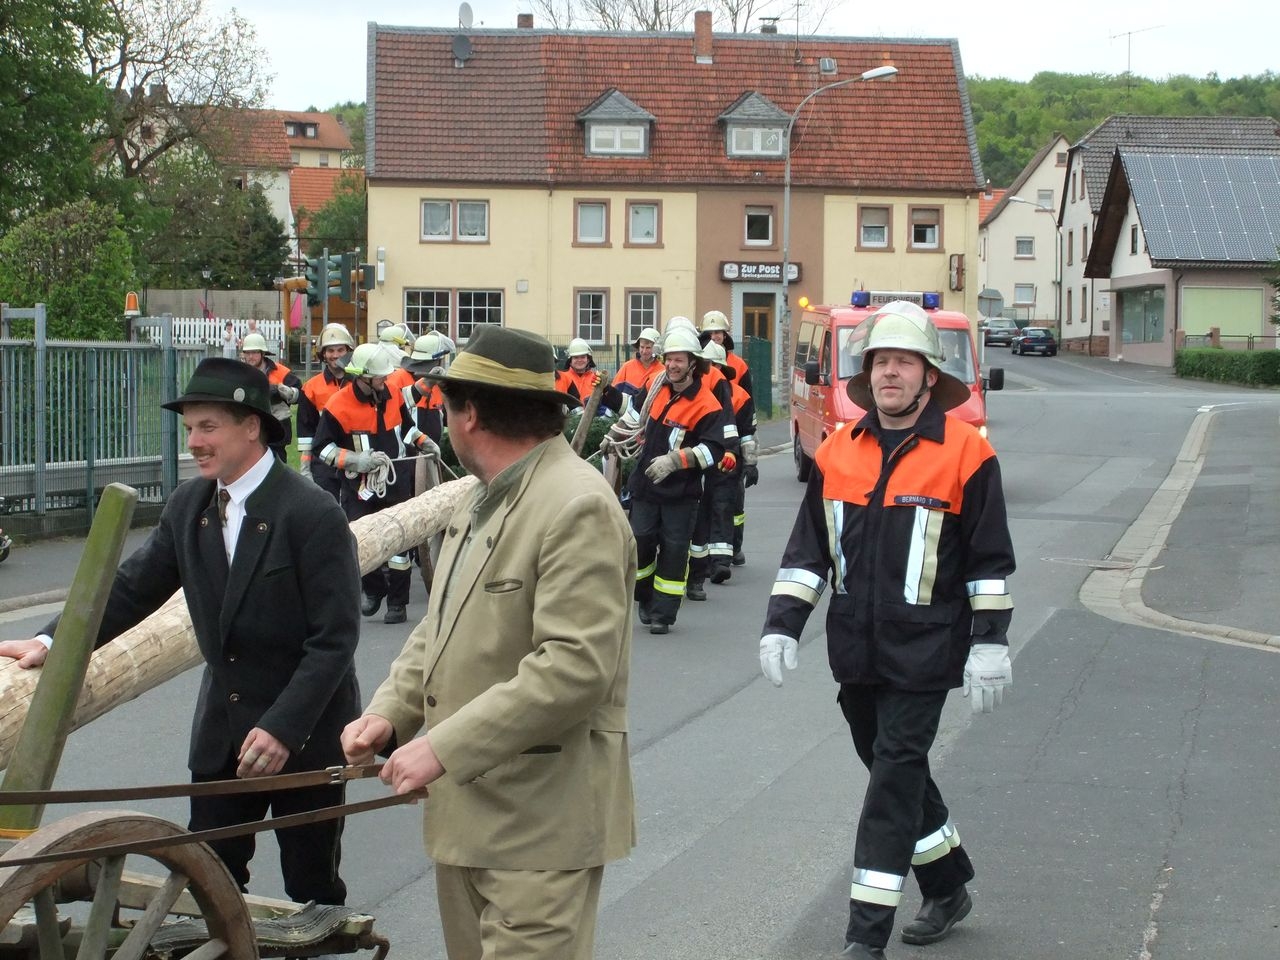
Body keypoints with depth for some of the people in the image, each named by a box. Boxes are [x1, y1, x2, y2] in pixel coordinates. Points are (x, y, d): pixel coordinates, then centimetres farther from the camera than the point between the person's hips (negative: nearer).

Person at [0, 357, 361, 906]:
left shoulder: (312, 515, -17)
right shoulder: (188, 506, 3)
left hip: (304, 732, -6)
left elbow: (334, 639, -18)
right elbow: (134, 586, 6)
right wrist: (51, 641, -8)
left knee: (312, 891, 6)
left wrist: (283, 728, -24)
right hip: (221, 731, 6)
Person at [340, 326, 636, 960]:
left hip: (539, 821, -9)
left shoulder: (576, 507, -17)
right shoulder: (484, 499, 16)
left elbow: (574, 667, -25)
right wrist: (391, 711, 1)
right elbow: (441, 628, 20)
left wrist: (444, 747, -24)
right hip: (467, 810, 9)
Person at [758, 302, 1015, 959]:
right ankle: (947, 887, 37)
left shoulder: (964, 453, -6)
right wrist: (782, 626, 3)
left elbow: (989, 560, -4)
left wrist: (990, 645, -8)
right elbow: (807, 548, 11)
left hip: (924, 653, -5)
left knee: (895, 780, -6)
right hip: (856, 651, 5)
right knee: (892, 771, 16)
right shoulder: (838, 452, 6)